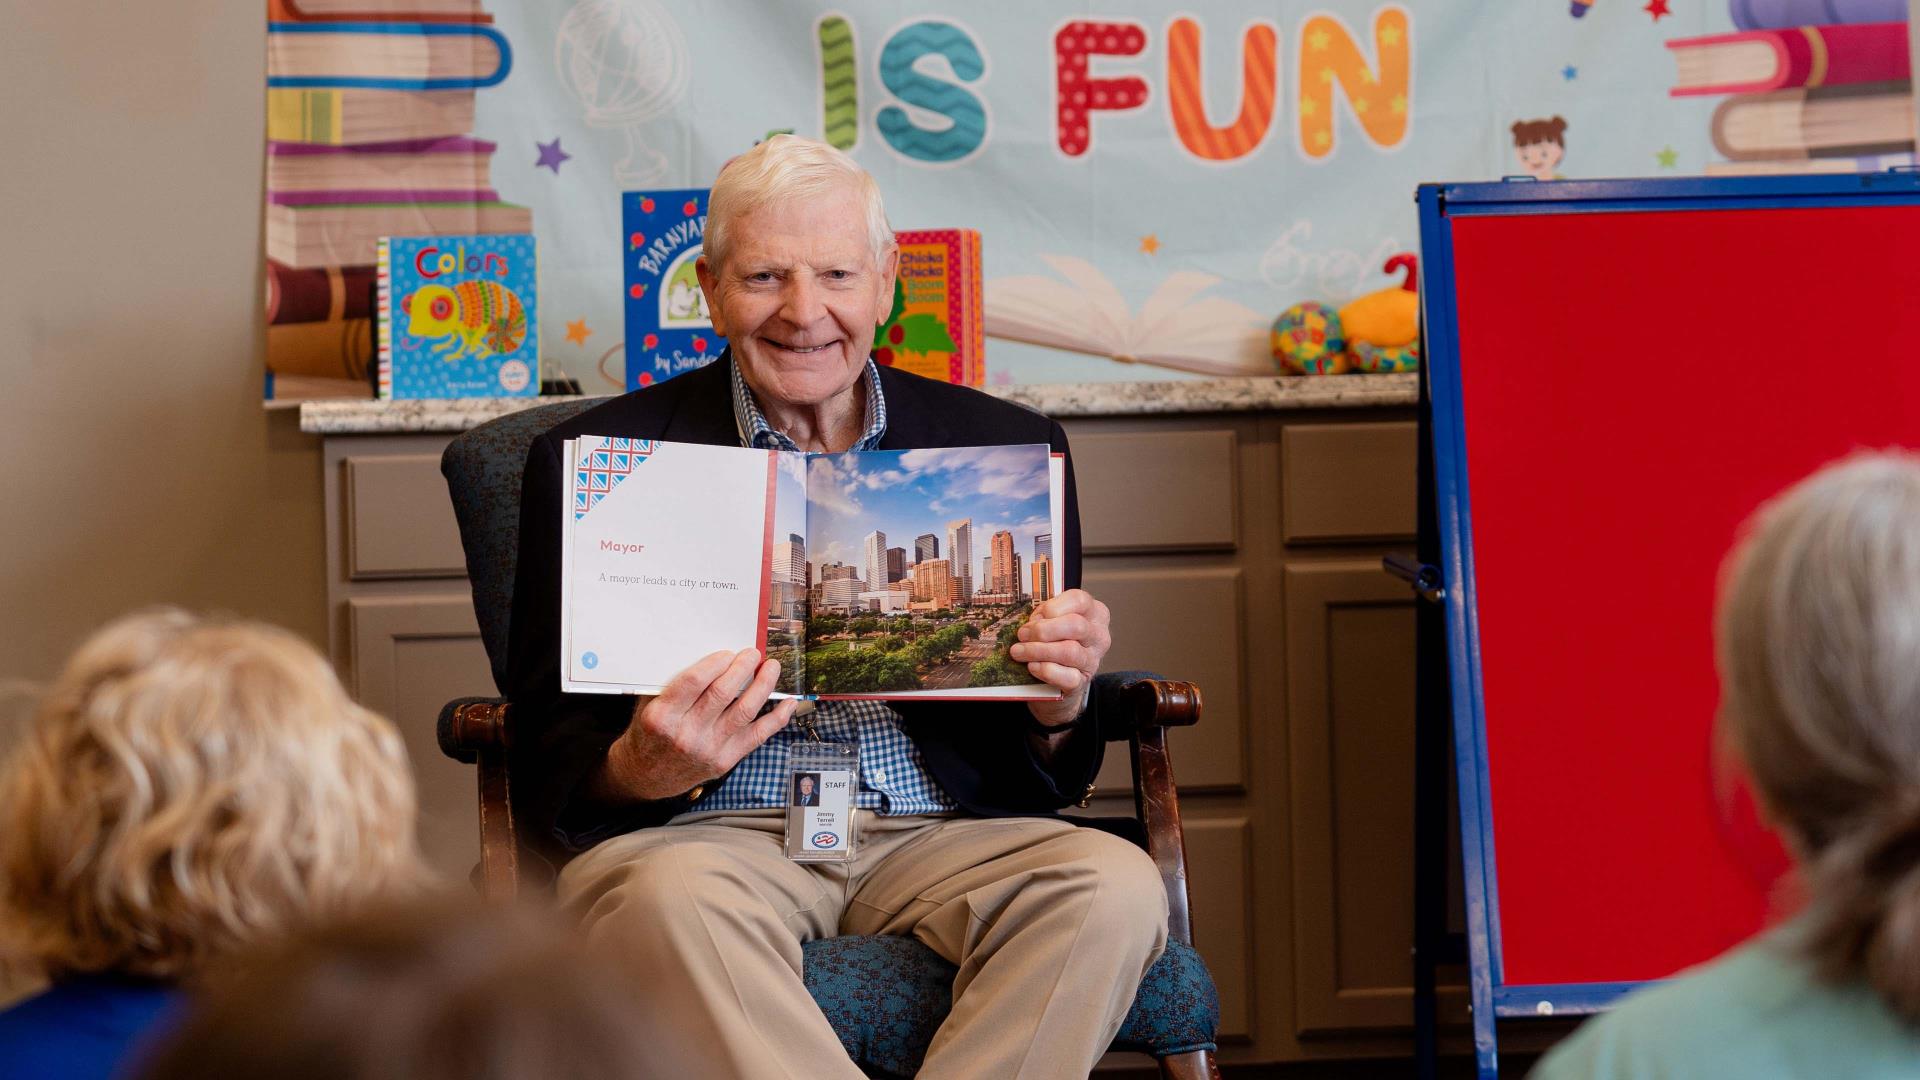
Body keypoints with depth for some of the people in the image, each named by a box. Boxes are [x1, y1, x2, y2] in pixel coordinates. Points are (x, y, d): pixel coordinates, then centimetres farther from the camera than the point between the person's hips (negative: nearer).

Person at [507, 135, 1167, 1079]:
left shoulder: (1008, 448, 13)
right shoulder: (599, 459, 7)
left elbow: (1051, 777, 14)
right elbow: (550, 761, 2)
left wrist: (1058, 703, -11)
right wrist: (641, 773, -21)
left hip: (938, 831, 2)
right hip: (703, 832, -2)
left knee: (1115, 886, -27)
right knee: (672, 897, -35)